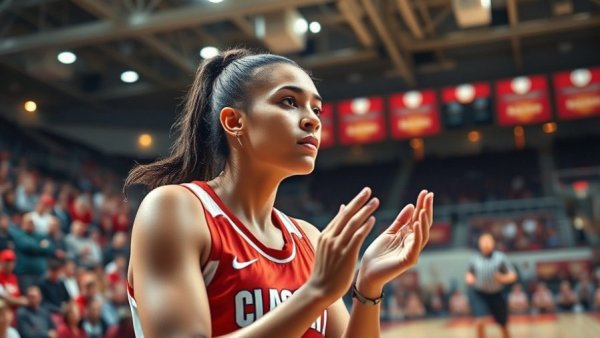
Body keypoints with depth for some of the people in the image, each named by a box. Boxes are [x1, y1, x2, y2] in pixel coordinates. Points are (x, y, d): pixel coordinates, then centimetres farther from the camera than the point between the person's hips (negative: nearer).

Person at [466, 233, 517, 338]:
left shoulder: (500, 257, -3)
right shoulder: (475, 259, 1)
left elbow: (513, 275, -2)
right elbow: (469, 273, 15)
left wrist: (503, 278, -23)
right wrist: (469, 278, -8)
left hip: (497, 294, 1)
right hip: (480, 294, 0)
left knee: (503, 323, 12)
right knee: (480, 322, -18)